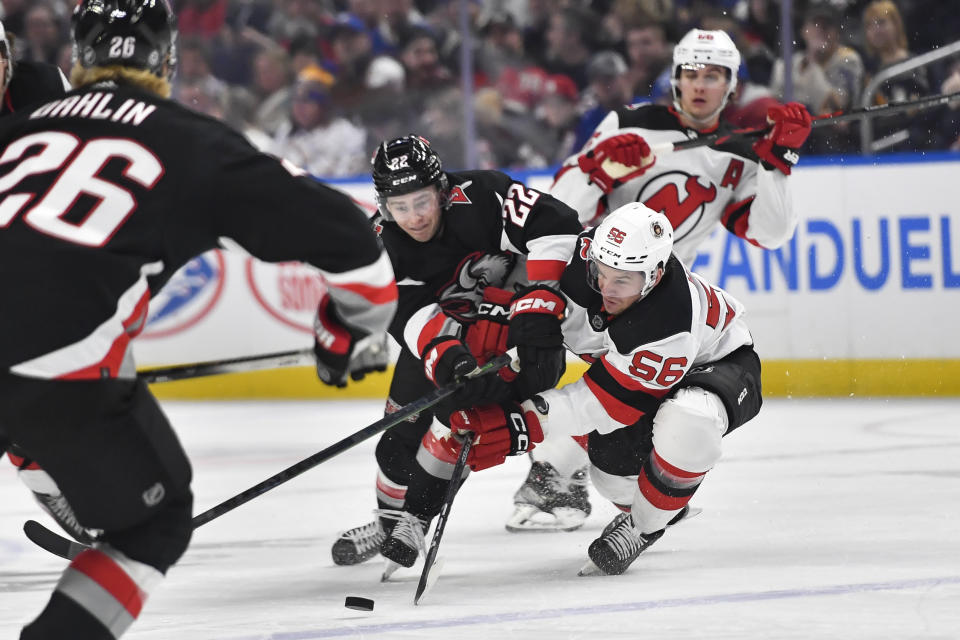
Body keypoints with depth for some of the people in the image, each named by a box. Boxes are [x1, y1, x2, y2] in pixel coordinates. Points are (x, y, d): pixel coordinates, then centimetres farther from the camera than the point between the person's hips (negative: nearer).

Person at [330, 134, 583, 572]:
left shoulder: (481, 196, -30)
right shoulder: (383, 243, -16)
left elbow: (557, 229, -35)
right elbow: (412, 314, -24)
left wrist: (539, 307, -39)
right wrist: (447, 358, -43)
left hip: (525, 327, -5)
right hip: (446, 334, 5)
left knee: (459, 410, -24)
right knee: (403, 427, 3)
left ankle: (415, 519, -12)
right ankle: (390, 520, 27)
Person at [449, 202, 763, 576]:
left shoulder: (668, 327, -42)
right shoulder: (584, 255, -30)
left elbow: (607, 402, -36)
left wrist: (521, 425, -41)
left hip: (718, 361, -7)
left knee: (684, 424, -37)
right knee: (611, 468, -1)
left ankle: (645, 524, -12)